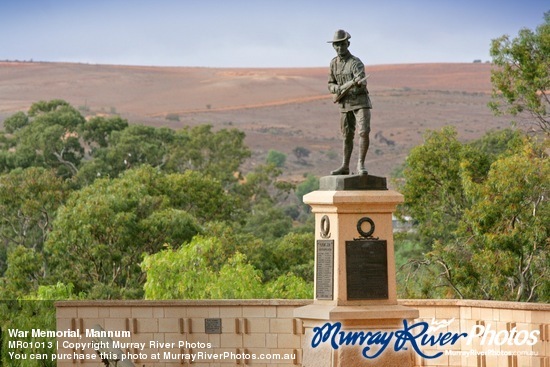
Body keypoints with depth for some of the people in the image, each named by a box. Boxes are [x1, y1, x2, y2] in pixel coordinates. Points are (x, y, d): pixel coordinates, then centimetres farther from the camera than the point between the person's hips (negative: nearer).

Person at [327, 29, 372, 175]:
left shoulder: (356, 62, -15)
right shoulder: (334, 63, 6)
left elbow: (362, 82, -30)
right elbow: (330, 85, 13)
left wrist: (358, 82, -55)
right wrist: (337, 88, -11)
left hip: (360, 102, -6)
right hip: (345, 104, 6)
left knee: (364, 132, -20)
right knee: (347, 136, 13)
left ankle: (361, 164, -13)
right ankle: (345, 166, 21)